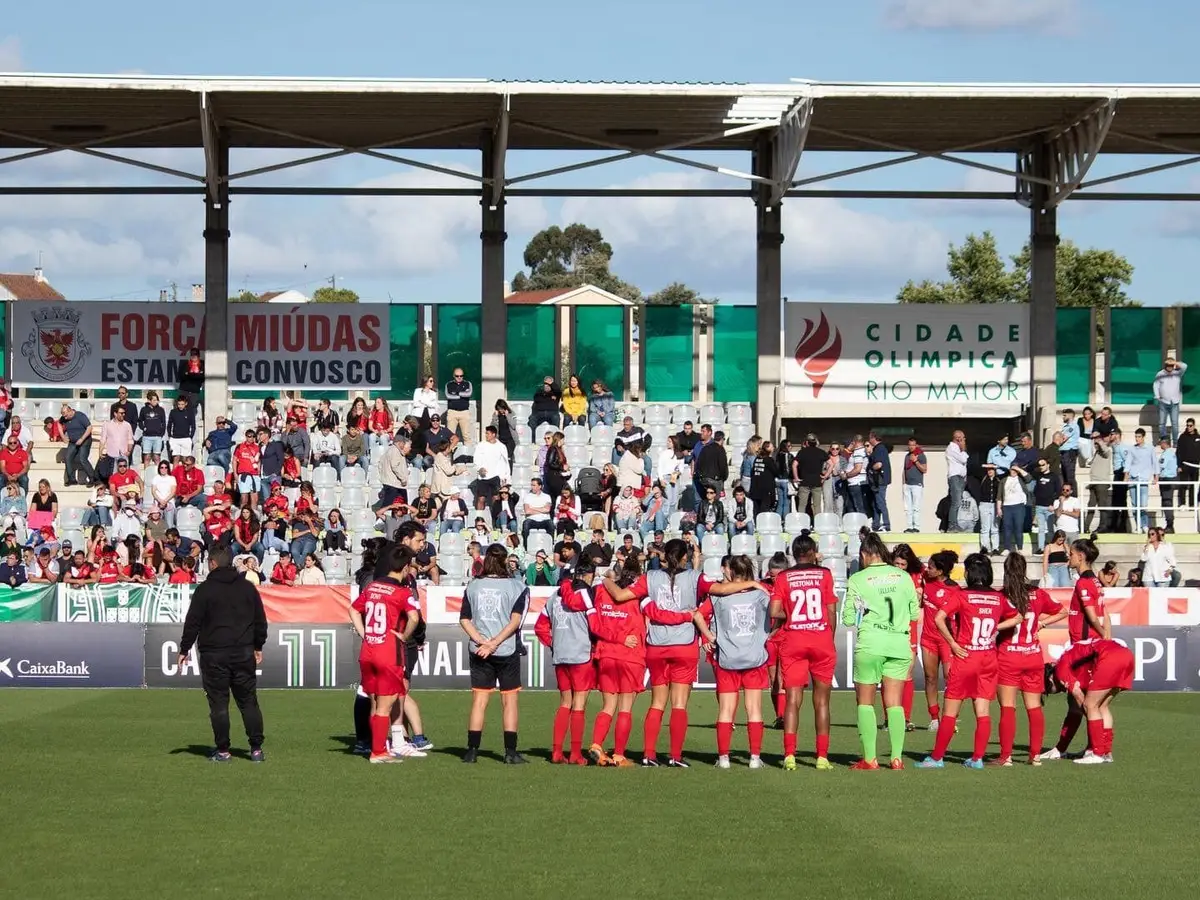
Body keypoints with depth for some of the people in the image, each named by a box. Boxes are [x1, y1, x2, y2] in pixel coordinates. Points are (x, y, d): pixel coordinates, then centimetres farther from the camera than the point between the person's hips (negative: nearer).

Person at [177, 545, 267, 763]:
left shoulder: (205, 589, -5)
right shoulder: (248, 588, 8)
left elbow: (192, 623, -5)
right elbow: (260, 620, 13)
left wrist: (184, 649, 4)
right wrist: (258, 646, 24)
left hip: (214, 655, -3)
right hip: (243, 653, 4)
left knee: (219, 704, 1)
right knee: (248, 702, 8)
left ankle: (223, 751, 1)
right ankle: (256, 749, 5)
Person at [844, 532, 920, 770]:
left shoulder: (857, 580, -3)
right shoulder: (903, 576, 5)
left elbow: (849, 619, -1)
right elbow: (915, 613, 9)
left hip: (870, 644, -3)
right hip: (900, 643, 3)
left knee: (865, 702, 7)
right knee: (894, 703, 8)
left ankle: (869, 759, 1)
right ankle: (897, 757, 2)